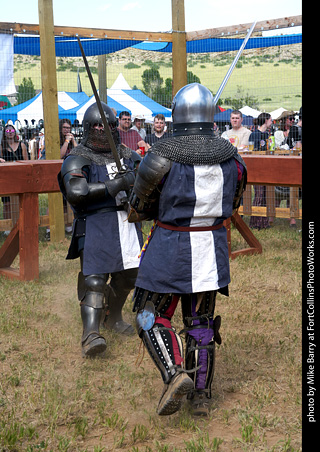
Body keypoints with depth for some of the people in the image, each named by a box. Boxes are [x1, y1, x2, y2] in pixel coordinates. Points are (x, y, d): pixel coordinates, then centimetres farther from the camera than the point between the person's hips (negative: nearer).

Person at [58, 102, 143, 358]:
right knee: (94, 279, -15)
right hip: (95, 226, -6)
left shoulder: (128, 156, 15)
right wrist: (115, 185, -22)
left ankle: (112, 317, 37)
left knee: (127, 277, 14)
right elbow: (76, 192, -21)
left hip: (127, 222, 6)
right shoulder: (77, 160, -5)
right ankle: (91, 334, -17)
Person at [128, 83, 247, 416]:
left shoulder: (161, 157, -14)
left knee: (152, 318, 11)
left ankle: (175, 374, -10)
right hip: (212, 248, 4)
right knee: (201, 323, 15)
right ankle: (201, 396, 22)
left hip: (170, 248, -4)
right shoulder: (231, 158, -2)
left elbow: (141, 207, -3)